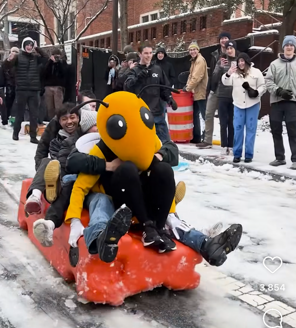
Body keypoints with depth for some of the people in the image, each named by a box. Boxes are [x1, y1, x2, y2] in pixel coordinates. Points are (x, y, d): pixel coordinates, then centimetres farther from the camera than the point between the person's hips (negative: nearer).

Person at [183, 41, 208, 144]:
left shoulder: (200, 60, -12)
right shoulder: (194, 60, 19)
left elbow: (197, 77, -21)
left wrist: (188, 88, -16)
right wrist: (187, 86, 8)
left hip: (201, 93, -11)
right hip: (196, 93, 11)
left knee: (205, 115, -7)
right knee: (195, 115, 15)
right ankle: (196, 137, 23)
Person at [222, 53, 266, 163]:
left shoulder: (256, 72, 2)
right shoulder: (234, 73, 8)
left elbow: (263, 86, 3)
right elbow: (226, 82, -3)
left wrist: (256, 92, -17)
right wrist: (228, 74, -22)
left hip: (253, 104, -2)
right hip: (238, 104, 2)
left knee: (251, 129, 2)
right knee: (238, 128, 4)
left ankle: (249, 154, 8)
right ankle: (237, 154, 11)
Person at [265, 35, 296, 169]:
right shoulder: (275, 64, 8)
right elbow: (268, 81, 1)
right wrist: (279, 91, -12)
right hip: (276, 101, 2)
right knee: (276, 130, 8)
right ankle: (280, 157, 20)